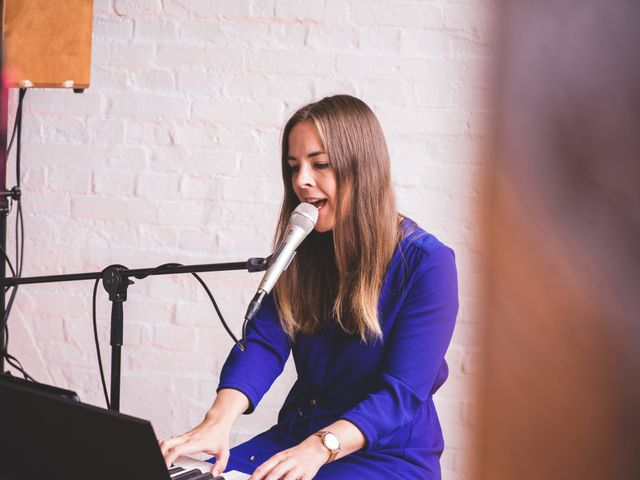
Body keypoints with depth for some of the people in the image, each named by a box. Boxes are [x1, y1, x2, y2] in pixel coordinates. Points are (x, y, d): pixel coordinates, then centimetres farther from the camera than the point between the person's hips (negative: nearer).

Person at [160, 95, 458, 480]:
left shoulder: (426, 264, -13)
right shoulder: (301, 250, 4)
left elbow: (402, 392, -19)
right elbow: (263, 342, -7)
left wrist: (318, 449, -33)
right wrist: (220, 418, -26)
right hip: (297, 433, 5)